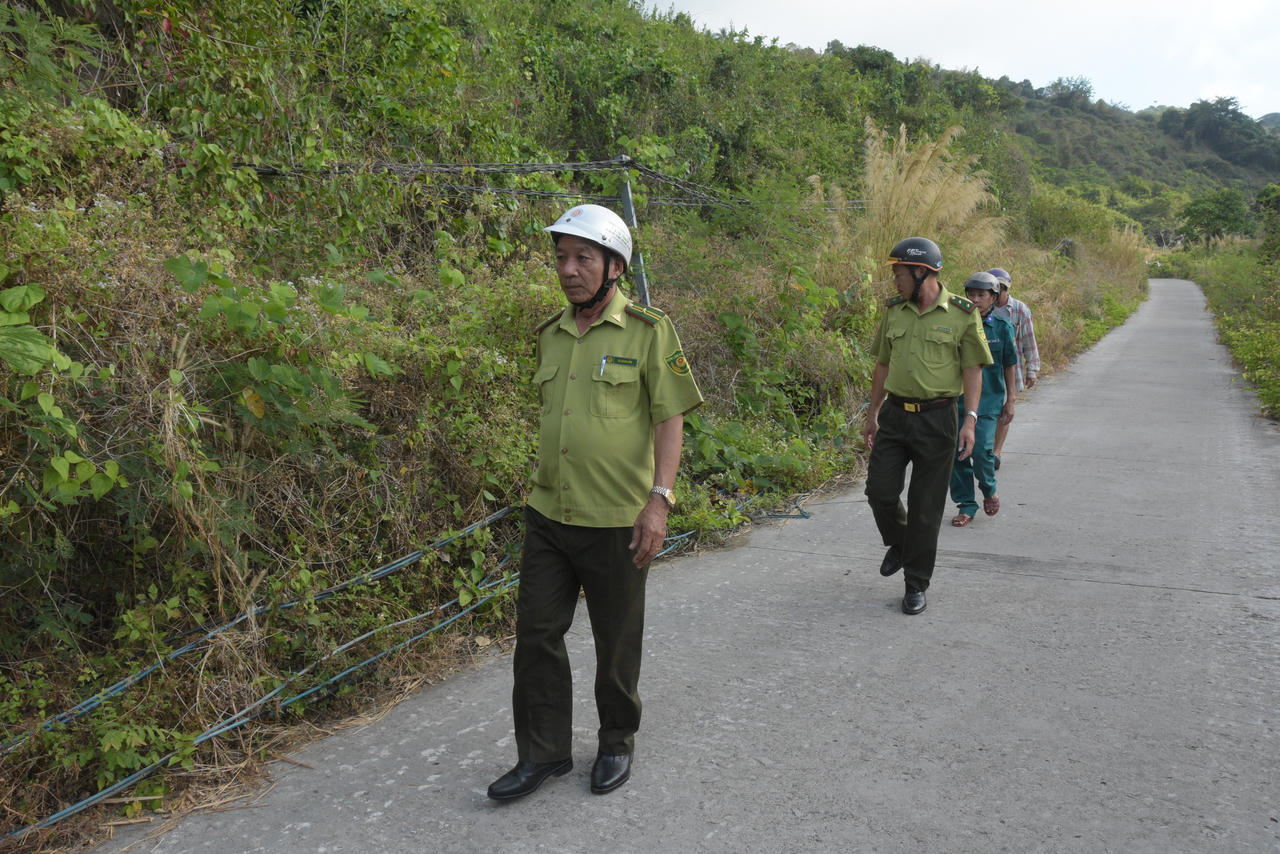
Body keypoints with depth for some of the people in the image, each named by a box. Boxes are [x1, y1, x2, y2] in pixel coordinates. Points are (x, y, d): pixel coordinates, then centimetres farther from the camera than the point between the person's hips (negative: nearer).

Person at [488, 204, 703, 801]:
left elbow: (671, 419, -10)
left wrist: (659, 499, -18)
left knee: (616, 643, 10)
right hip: (548, 515, 5)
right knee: (536, 632, 7)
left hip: (617, 521, -5)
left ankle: (617, 743, 31)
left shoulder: (648, 332, -7)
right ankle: (543, 752, 22)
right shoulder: (549, 335, 9)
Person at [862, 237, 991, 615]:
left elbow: (973, 369, -4)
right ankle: (898, 544, 31)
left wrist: (970, 419, -13)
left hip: (936, 420, -4)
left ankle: (916, 584, 15)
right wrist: (872, 414, 14)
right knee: (880, 491, 0)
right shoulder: (893, 311, 6)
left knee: (926, 507, 2)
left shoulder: (962, 314, -6)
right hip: (894, 415, 4)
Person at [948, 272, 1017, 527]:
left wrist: (1010, 401, 5)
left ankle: (989, 489, 17)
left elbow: (1009, 365, 7)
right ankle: (966, 506, 17)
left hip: (988, 400, -2)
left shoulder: (1002, 328, 0)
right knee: (957, 453, 3)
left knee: (981, 450, -14)